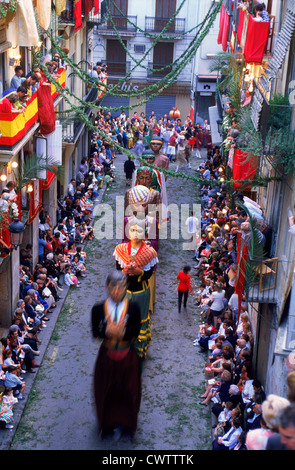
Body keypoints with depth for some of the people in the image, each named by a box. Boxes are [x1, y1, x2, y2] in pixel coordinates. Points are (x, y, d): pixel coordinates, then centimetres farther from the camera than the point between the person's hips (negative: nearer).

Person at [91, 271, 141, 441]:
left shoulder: (133, 308, -12)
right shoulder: (98, 309, -11)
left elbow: (136, 333, -15)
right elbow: (95, 333, -14)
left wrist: (122, 333, -35)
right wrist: (106, 331, -36)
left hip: (128, 356, 0)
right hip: (107, 356, 0)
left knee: (127, 391, 13)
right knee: (107, 390, 14)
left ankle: (123, 424, 34)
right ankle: (108, 422, 37)